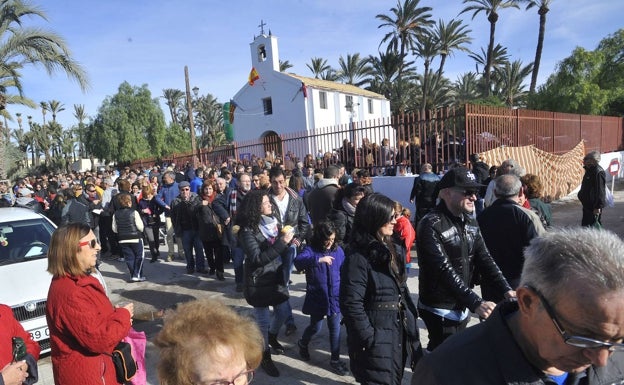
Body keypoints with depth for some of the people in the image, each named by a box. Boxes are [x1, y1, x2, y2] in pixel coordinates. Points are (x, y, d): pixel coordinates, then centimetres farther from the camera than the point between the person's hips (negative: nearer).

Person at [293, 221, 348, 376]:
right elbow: (298, 261, -34)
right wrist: (319, 259, -45)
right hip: (317, 298, -3)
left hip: (335, 297, 3)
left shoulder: (338, 250, -1)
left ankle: (335, 359, 27)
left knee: (335, 329, 10)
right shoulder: (310, 250, -14)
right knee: (316, 327, 13)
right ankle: (303, 344, 45)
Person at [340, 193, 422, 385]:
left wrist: (410, 320, 9)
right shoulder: (358, 258, -20)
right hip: (376, 343, -8)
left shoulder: (388, 249, 8)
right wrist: (370, 340, -19)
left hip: (399, 338, 8)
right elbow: (351, 305, -23)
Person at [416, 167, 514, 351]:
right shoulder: (431, 225, -21)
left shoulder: (470, 222, 4)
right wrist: (476, 303, -31)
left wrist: (506, 290, -12)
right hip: (440, 310, -7)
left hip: (462, 307, 8)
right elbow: (445, 271, -27)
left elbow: (484, 259, 1)